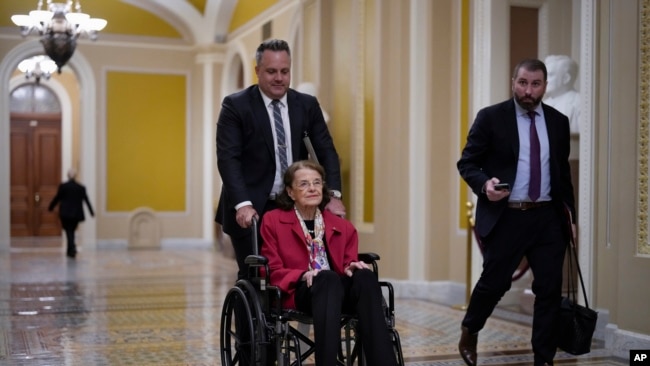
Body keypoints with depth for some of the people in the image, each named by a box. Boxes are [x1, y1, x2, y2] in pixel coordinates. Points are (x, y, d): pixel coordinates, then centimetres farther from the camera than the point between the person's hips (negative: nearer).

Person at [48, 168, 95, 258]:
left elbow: (57, 198, -1)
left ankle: (72, 247, -20)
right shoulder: (81, 187, 0)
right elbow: (86, 200, 2)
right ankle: (70, 250, 20)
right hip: (76, 213, 3)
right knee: (72, 231, 16)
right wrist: (92, 212, 8)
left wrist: (51, 207, 14)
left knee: (68, 231, 1)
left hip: (65, 213, -3)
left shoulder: (63, 186, -6)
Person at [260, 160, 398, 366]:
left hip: (339, 291, 3)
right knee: (327, 278, -38)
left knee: (365, 276, -32)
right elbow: (273, 273, 3)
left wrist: (351, 267, -9)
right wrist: (303, 275, -17)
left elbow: (347, 267, 17)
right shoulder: (273, 221, 10)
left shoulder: (342, 226, 20)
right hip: (297, 293, -3)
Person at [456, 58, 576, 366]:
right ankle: (469, 333, 34)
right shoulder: (491, 117, -4)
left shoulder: (558, 121, 9)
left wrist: (570, 215, 13)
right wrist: (484, 184, -23)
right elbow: (467, 162, -3)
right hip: (505, 217, -3)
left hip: (548, 217, 4)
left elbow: (563, 171, 16)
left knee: (550, 289, 3)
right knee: (494, 282, 5)